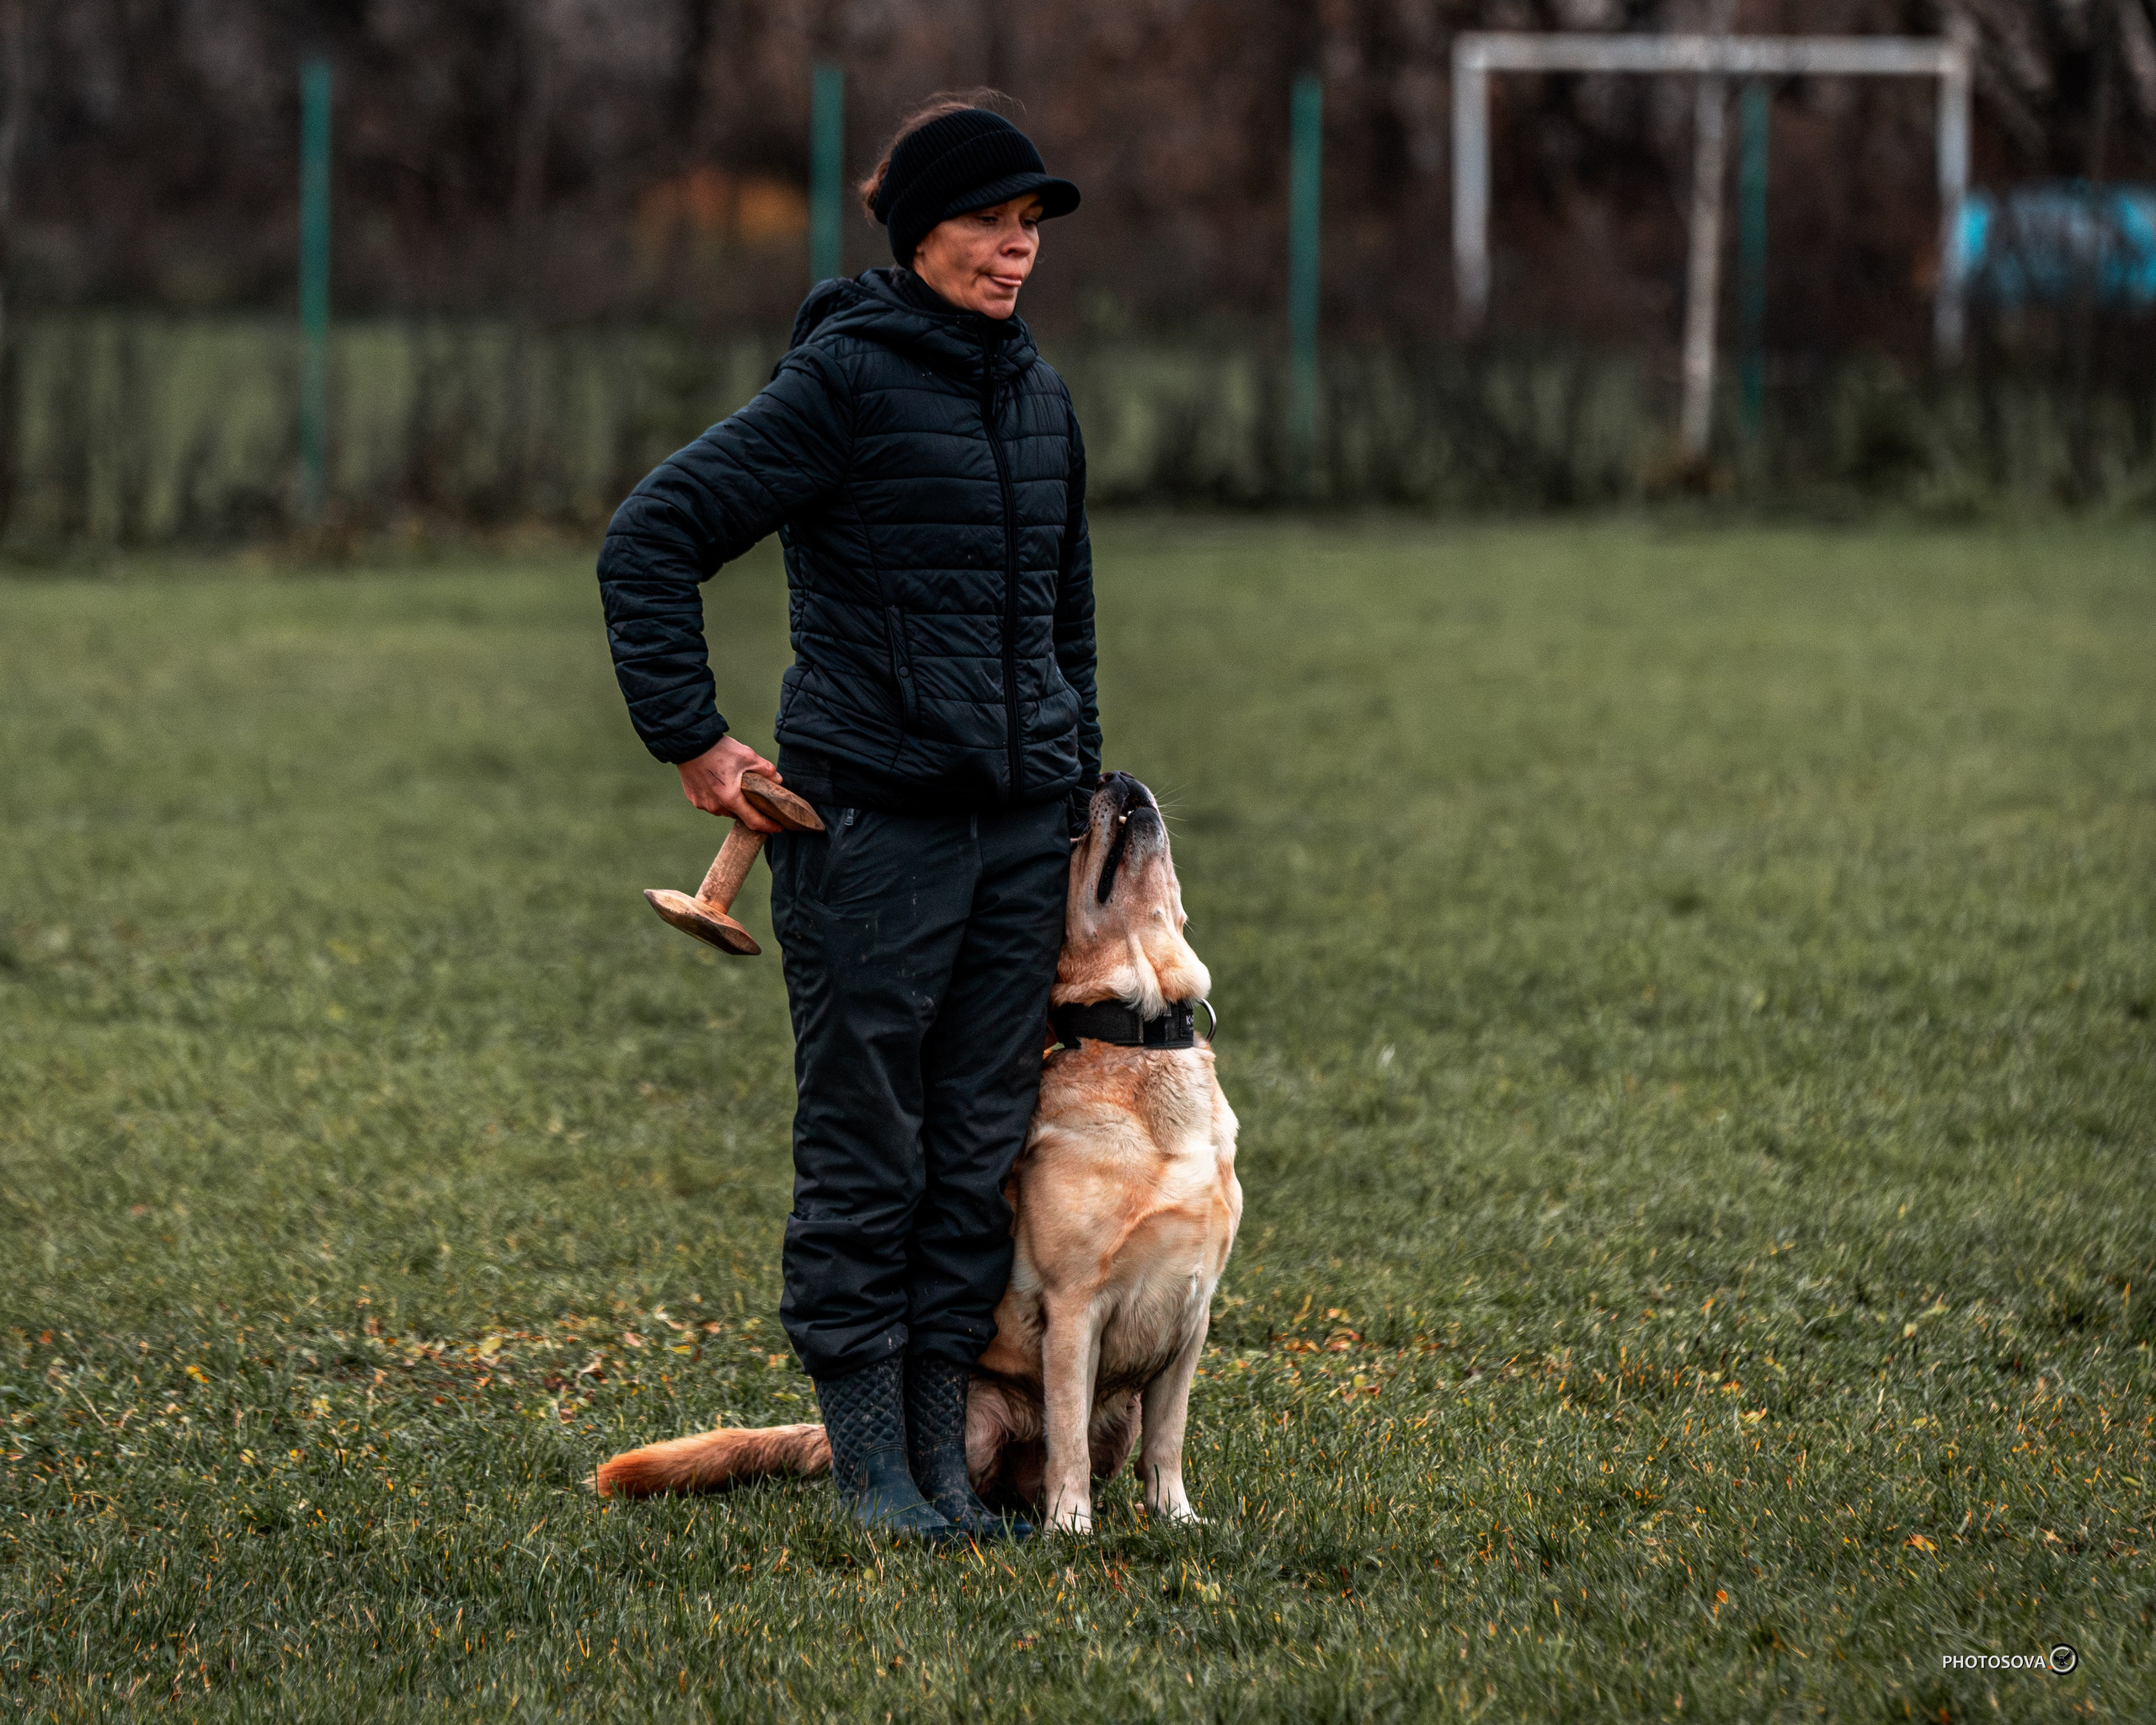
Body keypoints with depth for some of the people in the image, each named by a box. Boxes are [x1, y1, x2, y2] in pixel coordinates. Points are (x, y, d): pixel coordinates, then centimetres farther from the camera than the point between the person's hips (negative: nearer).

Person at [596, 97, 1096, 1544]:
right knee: (866, 1146, 0)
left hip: (1018, 825, 6)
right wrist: (691, 737, -11)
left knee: (982, 1148, 8)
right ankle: (871, 1463, 7)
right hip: (875, 816, -6)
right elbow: (652, 538, -10)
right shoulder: (844, 377, -8)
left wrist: (1076, 793, 19)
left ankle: (945, 1449, 15)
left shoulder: (1037, 393, 13)